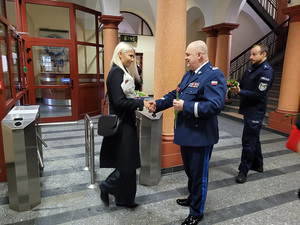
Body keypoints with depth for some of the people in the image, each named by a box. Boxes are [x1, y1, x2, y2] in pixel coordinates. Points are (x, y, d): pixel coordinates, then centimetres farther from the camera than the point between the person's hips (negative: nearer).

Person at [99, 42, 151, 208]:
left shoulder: (120, 72, 14)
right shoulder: (117, 72, -16)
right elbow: (120, 102, -23)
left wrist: (139, 102, 6)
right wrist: (141, 103, -17)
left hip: (125, 123, 10)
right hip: (121, 125, -10)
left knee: (128, 164, 16)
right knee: (127, 164, 1)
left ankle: (124, 198, 30)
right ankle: (106, 187, 24)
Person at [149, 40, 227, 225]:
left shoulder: (214, 75, -18)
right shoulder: (189, 74, 13)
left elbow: (215, 104, -29)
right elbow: (175, 94, 17)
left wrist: (185, 106, -26)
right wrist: (158, 104, 4)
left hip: (201, 136, -9)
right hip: (186, 133, 9)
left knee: (199, 174, 9)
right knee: (190, 171, 25)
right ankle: (192, 198, 49)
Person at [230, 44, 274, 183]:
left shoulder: (266, 71, -15)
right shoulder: (253, 68, 12)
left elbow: (259, 94, -20)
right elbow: (243, 85, 15)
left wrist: (239, 92, -24)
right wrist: (235, 86, -5)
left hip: (255, 112, -9)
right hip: (248, 109, 9)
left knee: (248, 141, -5)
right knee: (253, 138, 20)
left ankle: (243, 171, 6)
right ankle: (258, 165, 36)